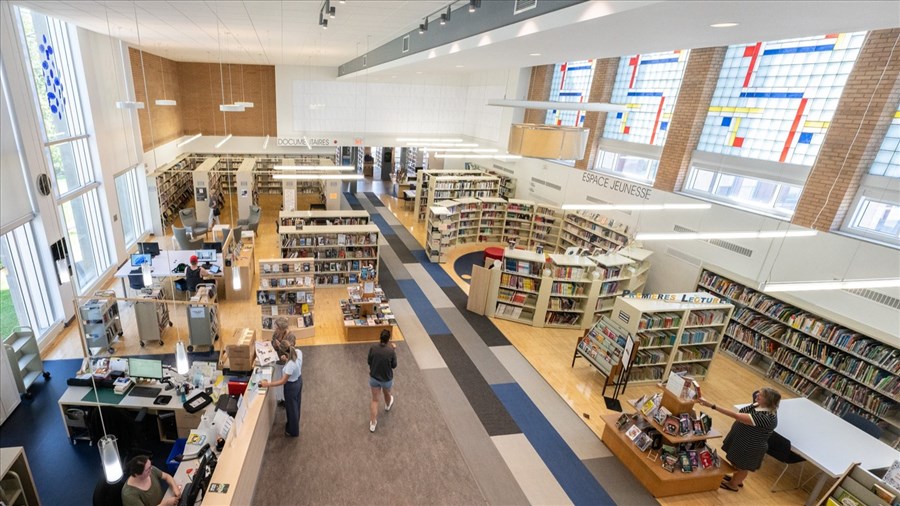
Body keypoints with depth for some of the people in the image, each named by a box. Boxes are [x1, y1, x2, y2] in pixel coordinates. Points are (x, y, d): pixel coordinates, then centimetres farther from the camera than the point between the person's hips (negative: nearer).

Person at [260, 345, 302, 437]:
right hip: (299, 380, 8)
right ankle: (293, 424, 55)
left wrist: (267, 384, -21)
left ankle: (293, 431, 41)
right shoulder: (298, 352, -19)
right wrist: (286, 360, -7)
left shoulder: (290, 365, -40)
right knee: (295, 405, 30)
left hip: (291, 386, -8)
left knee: (291, 408, 17)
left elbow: (283, 381, -27)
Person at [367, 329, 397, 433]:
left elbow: (369, 362, -4)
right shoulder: (391, 351, -26)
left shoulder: (373, 348, -18)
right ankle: (388, 405, 61)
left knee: (374, 399, 15)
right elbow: (394, 366, -10)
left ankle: (372, 423, 18)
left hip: (374, 377, 1)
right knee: (387, 393, 31)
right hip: (387, 379, -1)